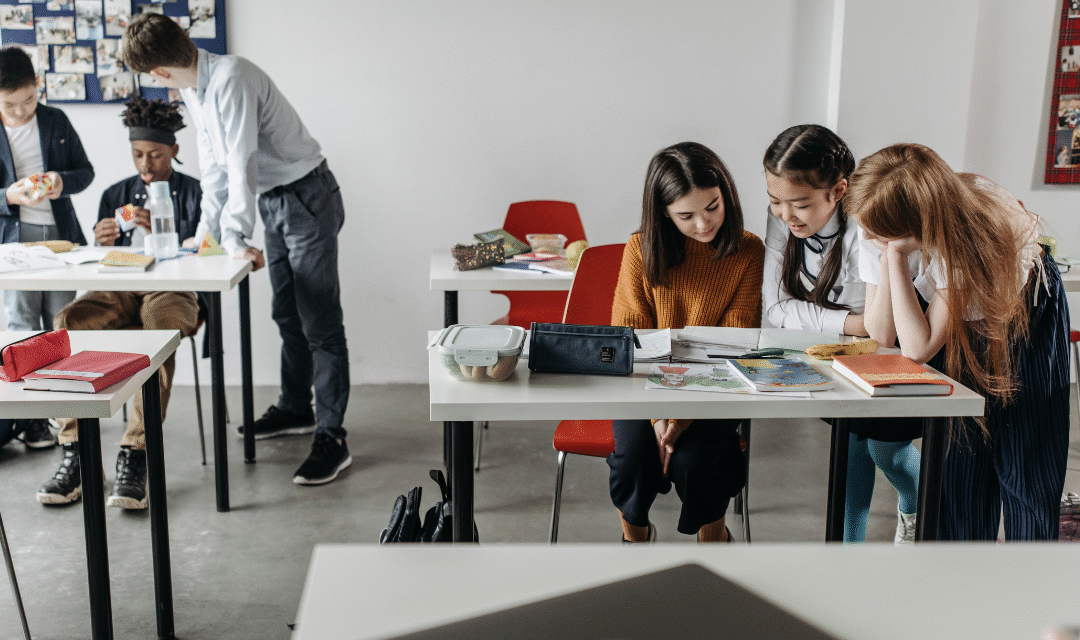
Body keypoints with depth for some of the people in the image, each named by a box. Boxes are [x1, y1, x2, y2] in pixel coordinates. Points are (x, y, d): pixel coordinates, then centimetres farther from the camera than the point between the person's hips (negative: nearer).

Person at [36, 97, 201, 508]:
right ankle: (74, 455, -26)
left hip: (171, 291, -4)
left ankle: (135, 456, -38)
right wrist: (102, 244, -6)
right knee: (68, 322, -28)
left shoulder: (195, 195, 10)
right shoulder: (116, 196, 21)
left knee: (160, 326, -39)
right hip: (118, 292, 4)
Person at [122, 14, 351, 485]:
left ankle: (331, 438, -6)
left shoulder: (230, 79, -23)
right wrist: (206, 229, 12)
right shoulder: (193, 90, 7)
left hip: (306, 197, -10)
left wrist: (235, 238, -27)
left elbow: (241, 164, -27)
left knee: (320, 324, -9)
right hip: (273, 203, 10)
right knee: (287, 317, 18)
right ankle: (295, 409, 33)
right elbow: (214, 166, 14)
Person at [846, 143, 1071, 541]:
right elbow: (881, 333, -25)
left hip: (1025, 310, -3)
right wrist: (887, 253, -36)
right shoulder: (880, 227, -26)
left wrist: (894, 254, -43)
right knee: (956, 461, -1)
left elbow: (918, 349, -39)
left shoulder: (972, 232, -40)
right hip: (956, 324, 4)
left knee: (1025, 466, -4)